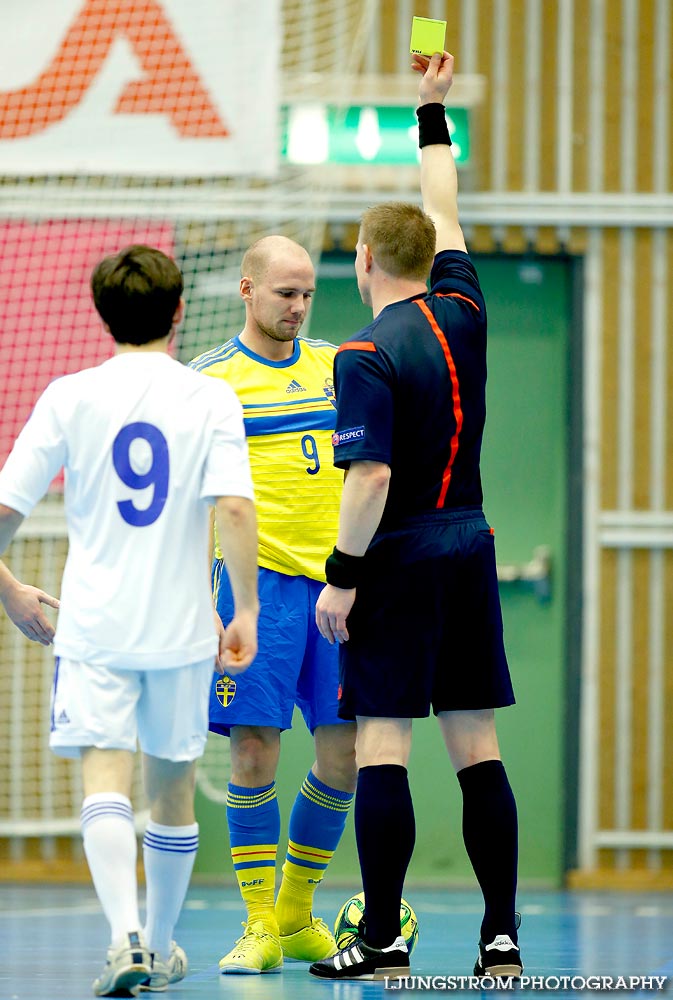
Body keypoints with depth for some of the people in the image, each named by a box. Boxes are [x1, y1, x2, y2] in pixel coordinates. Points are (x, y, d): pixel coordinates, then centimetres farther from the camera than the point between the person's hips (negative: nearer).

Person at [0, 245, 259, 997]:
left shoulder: (70, 396, -1)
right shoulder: (210, 399, -2)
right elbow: (234, 507, -14)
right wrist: (246, 610, -8)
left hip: (93, 625, -1)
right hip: (182, 625, 1)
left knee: (105, 781, -9)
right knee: (171, 786, 17)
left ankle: (127, 934, -30)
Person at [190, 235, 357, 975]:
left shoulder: (334, 367, 13)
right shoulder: (208, 380, 1)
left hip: (337, 577, 4)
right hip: (255, 575, -4)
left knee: (346, 753, 2)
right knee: (254, 748, -8)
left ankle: (297, 914, 17)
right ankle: (261, 925, 0)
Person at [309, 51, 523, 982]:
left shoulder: (367, 356, -13)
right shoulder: (463, 315, 5)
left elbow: (373, 476, -20)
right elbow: (444, 213, 21)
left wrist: (343, 578, -14)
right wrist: (433, 109, 30)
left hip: (400, 556, -6)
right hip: (471, 546, 6)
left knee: (382, 746, -4)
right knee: (476, 746, 6)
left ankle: (382, 940, -5)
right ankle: (501, 936, 4)